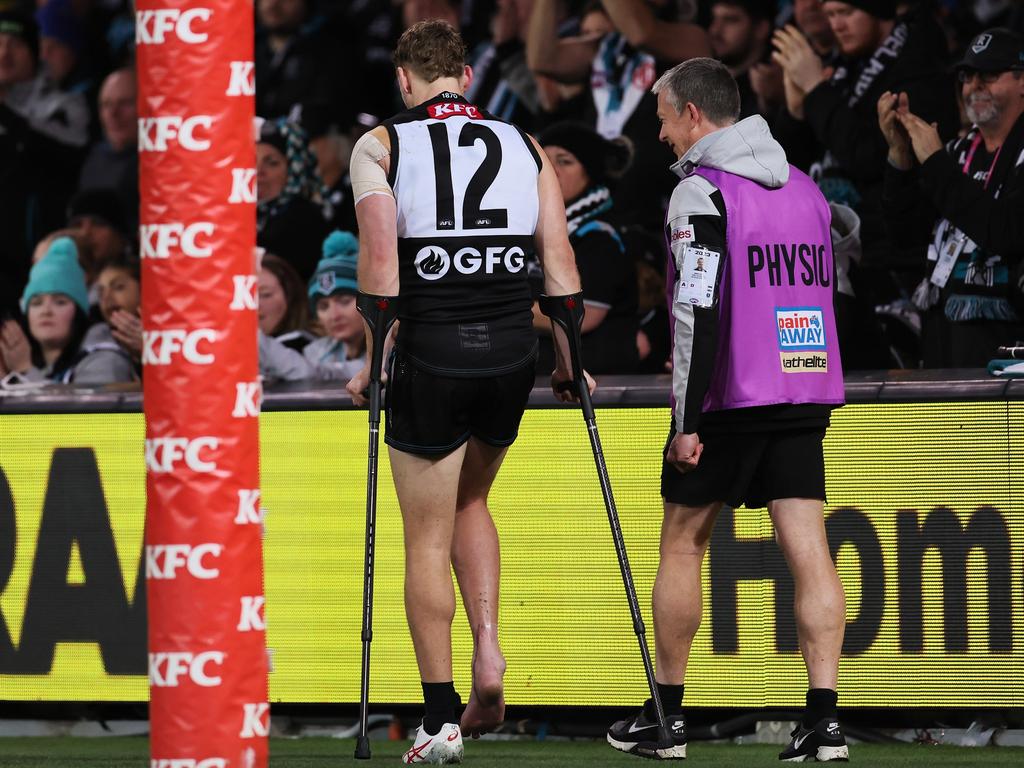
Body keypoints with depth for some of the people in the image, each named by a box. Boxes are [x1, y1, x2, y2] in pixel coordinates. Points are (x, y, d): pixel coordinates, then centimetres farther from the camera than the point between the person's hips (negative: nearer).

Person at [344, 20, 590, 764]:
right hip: (511, 350, 3)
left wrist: (372, 360, -7)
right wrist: (568, 362, 10)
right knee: (470, 501, 27)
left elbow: (379, 257, -12)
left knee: (428, 538, 5)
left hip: (430, 350, -3)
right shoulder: (524, 148, 9)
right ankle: (488, 647, 8)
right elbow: (560, 262, 4)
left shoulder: (380, 147, 0)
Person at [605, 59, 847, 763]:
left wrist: (687, 421, -16)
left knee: (682, 545, 9)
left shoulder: (702, 193, -10)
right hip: (807, 398, 6)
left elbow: (698, 313, -17)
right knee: (810, 552, -1)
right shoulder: (806, 188, 13)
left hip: (728, 400, -6)